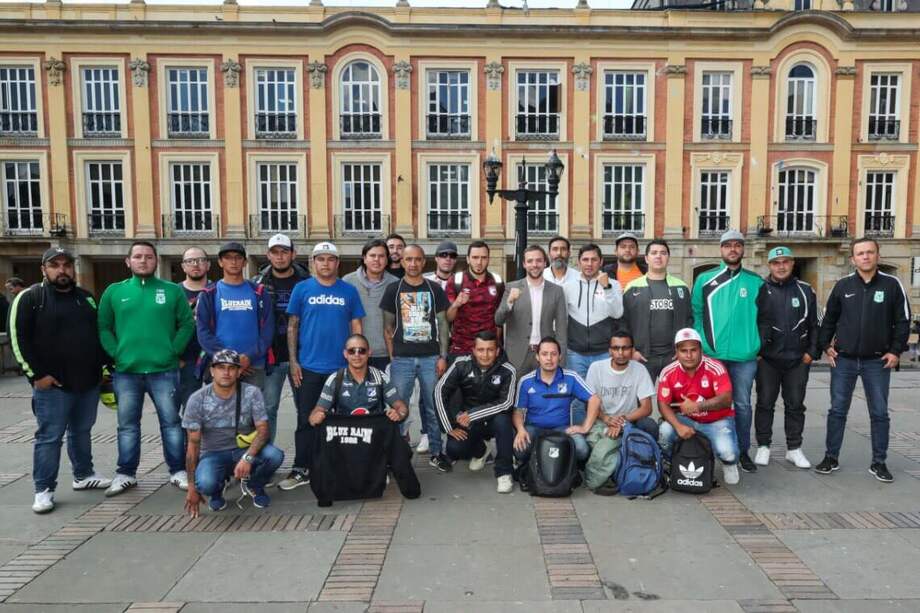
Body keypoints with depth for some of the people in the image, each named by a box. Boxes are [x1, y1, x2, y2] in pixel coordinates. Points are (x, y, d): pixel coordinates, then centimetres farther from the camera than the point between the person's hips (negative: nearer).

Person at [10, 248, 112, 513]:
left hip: (89, 382, 5)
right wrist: (36, 374, -13)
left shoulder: (86, 297, 12)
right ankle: (44, 490, 11)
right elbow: (18, 338, -9)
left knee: (82, 431, 16)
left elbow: (99, 333, 19)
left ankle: (83, 475, 30)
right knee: (49, 437, 0)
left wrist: (105, 363, 11)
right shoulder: (30, 298, -5)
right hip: (53, 384, -5)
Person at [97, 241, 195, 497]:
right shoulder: (114, 291, 7)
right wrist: (116, 353, -4)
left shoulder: (173, 290, 3)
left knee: (171, 423, 5)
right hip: (125, 371, 2)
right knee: (127, 425, 11)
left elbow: (187, 324, 2)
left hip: (163, 370, -1)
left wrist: (173, 351, -7)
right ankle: (126, 474, 23)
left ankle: (178, 471, 15)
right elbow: (103, 327, 8)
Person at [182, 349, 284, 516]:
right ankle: (217, 489, 8)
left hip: (245, 449, 1)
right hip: (213, 454, 0)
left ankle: (253, 485, 5)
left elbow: (263, 430, -16)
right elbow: (193, 444, -8)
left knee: (275, 455, -30)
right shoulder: (197, 400, -11)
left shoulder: (251, 393, -12)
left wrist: (247, 457, -35)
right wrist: (192, 487, -9)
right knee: (205, 483, -34)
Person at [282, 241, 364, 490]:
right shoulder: (302, 289, 2)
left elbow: (356, 327, 7)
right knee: (306, 420, 5)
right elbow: (292, 327, 2)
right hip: (308, 367, -1)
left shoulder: (349, 291, 5)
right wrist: (293, 362, -4)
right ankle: (301, 470, 15)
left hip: (342, 367, 1)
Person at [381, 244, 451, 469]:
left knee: (433, 406, 5)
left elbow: (442, 324, 7)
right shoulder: (393, 289, 5)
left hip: (431, 357, 1)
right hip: (402, 358, 0)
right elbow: (388, 326, 6)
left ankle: (436, 452, 18)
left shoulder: (434, 289, 7)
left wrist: (443, 356, 0)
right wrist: (392, 357, -1)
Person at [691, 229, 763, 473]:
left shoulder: (756, 282, 5)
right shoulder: (705, 279, 3)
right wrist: (699, 345, -3)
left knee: (742, 404, 9)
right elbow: (696, 314, 3)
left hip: (745, 355, 1)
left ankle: (742, 451, 22)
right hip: (712, 355, 0)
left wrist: (758, 345, 0)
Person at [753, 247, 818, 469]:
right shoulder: (760, 290, 0)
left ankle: (794, 448, 20)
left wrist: (812, 351, 2)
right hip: (767, 359, -2)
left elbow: (814, 324, 10)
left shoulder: (805, 290, 6)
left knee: (795, 405, 9)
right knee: (765, 403, 5)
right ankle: (763, 446, 16)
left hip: (798, 359, 2)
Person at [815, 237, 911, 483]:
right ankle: (831, 458, 15)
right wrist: (825, 346, 2)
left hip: (878, 361, -1)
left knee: (879, 413, 6)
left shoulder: (892, 284, -1)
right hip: (843, 360, 1)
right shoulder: (842, 285, 3)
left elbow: (902, 321, 1)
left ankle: (878, 462, 19)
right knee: (837, 410, 5)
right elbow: (829, 319, 10)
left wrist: (896, 351, -6)